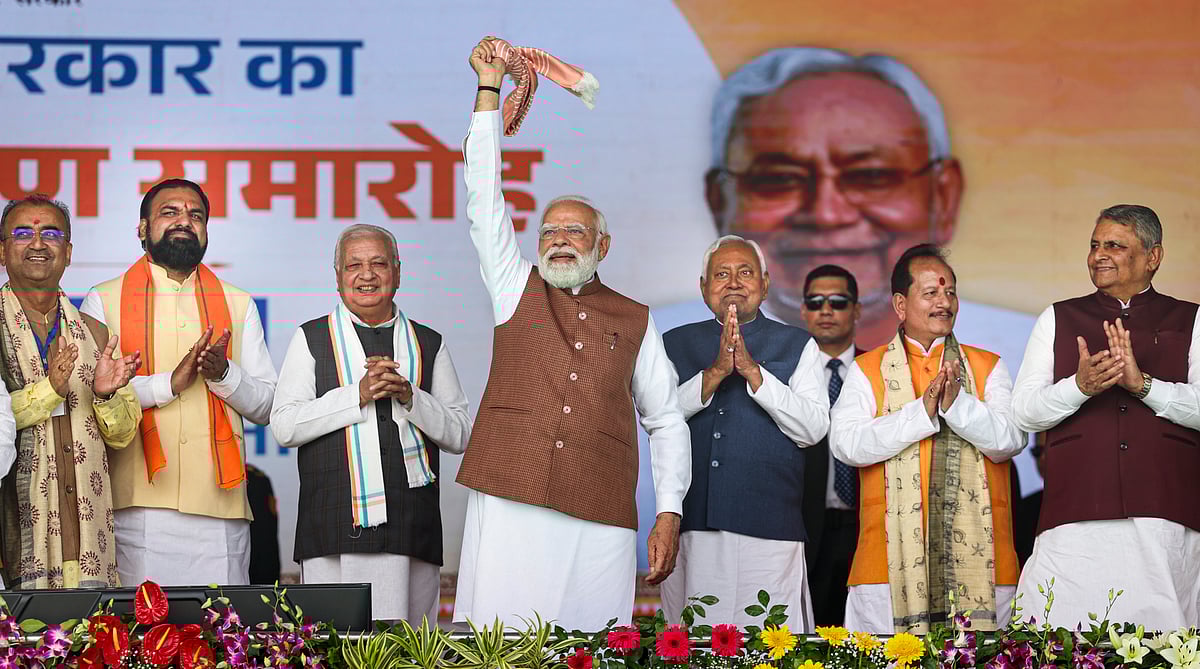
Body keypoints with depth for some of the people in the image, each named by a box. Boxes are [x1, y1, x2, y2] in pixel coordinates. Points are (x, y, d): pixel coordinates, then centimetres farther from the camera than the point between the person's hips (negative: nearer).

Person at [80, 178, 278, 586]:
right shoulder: (104, 301, 9)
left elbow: (267, 407, 12)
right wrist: (169, 383, -13)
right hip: (138, 506, -2)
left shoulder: (238, 304, 17)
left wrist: (224, 373, -7)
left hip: (219, 506, 2)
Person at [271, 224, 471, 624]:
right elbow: (284, 426, 0)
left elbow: (460, 435, 11)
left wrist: (410, 396, -5)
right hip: (333, 530, -2)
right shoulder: (312, 339, 10)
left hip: (411, 530, 2)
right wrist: (358, 394, -9)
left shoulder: (429, 344, 15)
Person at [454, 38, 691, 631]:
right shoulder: (517, 290, 15)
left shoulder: (635, 321, 16)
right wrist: (489, 88, 4)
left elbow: (666, 422, 16)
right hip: (509, 508, 0)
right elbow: (484, 200, 8)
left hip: (601, 521, 1)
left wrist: (669, 514, 4)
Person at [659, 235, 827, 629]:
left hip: (768, 531, -1)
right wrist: (715, 372, -11)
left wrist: (753, 371, -11)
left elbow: (813, 429, -2)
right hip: (690, 528, 1)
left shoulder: (797, 346, 10)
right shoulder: (676, 344, 14)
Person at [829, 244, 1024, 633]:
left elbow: (1009, 441, 0)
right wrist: (922, 413, -14)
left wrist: (957, 403, -15)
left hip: (976, 555, 1)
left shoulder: (988, 367, 14)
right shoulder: (867, 370, 10)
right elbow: (845, 444, -5)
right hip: (891, 558, -1)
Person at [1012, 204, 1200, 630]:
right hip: (1075, 521, 1)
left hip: (1166, 520, 0)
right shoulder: (1058, 320, 16)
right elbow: (1025, 413, 8)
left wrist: (1143, 383, -14)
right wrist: (1080, 385, -10)